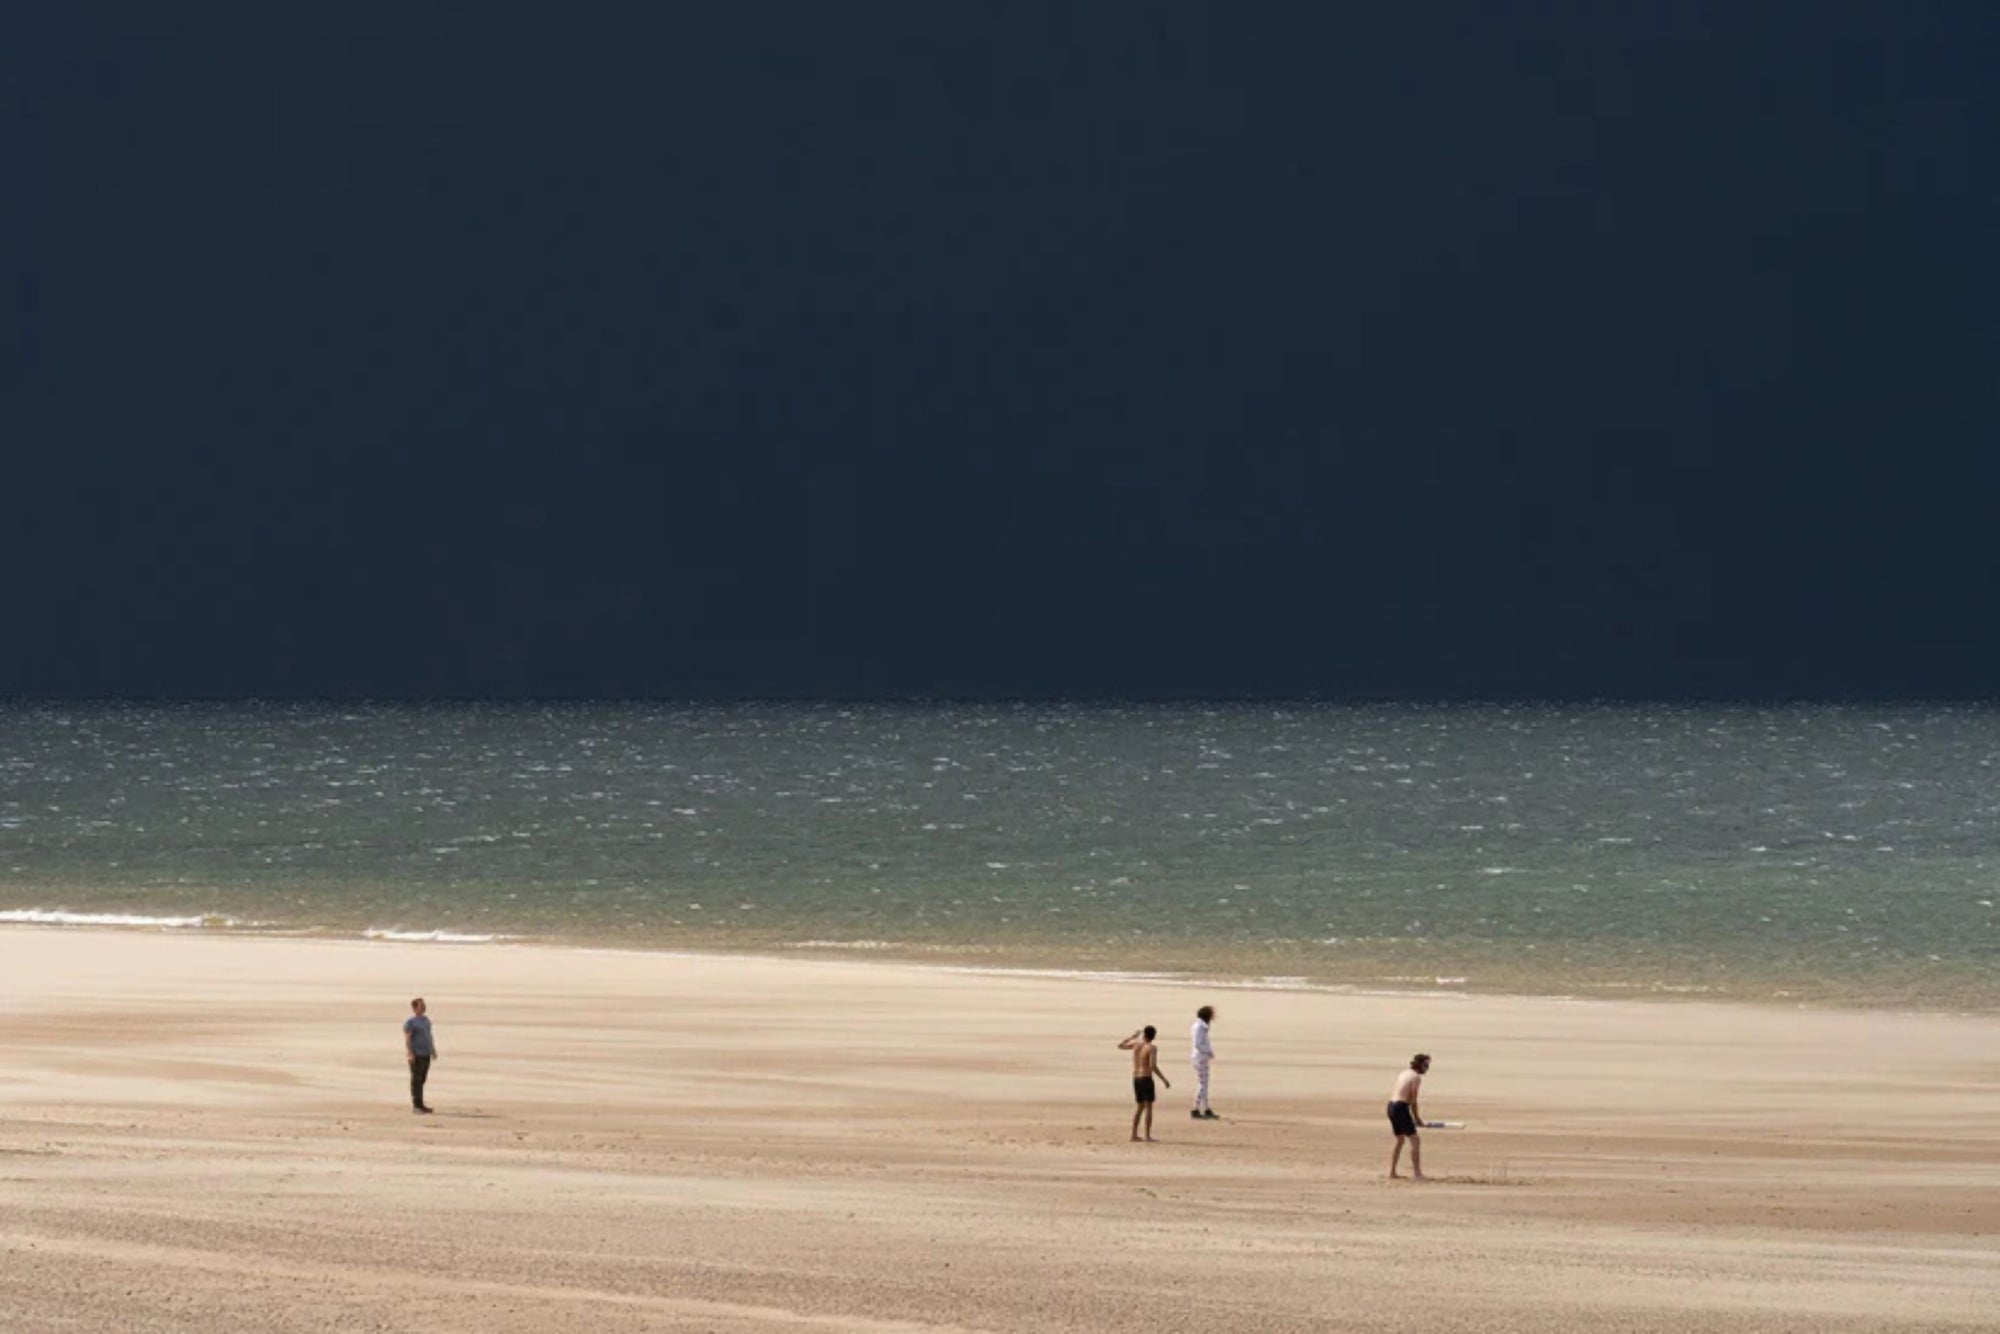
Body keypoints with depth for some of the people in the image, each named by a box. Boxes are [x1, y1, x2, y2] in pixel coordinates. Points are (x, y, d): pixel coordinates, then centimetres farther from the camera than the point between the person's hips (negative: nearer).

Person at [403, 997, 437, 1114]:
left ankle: (420, 1105, 14)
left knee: (422, 1080, 10)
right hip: (416, 1055, -8)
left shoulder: (425, 1019, 13)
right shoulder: (410, 1022, -12)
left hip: (425, 1054, 8)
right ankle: (416, 1106, -3)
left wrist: (433, 1050, 17)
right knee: (416, 1080, -5)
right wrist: (410, 1054, -24)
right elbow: (407, 1038, -17)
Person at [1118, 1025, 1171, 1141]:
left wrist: (1133, 1037, 32)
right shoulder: (1152, 1047, -11)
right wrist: (1164, 1079, -16)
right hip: (1146, 1078, -6)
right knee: (1148, 1106, -2)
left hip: (1136, 1078, 6)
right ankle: (1147, 1136, -6)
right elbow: (1153, 1066, -21)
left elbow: (1120, 1046, 23)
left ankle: (1134, 1134, 15)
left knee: (1140, 1106, 17)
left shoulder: (1136, 1044, 5)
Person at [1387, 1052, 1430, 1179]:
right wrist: (1417, 1118, -1)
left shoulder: (1404, 1074, 18)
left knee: (1400, 1140, 19)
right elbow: (1413, 1101, -12)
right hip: (1401, 1107, -9)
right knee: (1415, 1140, -2)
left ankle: (1392, 1173, 21)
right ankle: (1417, 1173, -4)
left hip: (1391, 1105, 9)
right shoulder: (1416, 1077, -8)